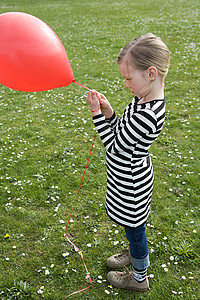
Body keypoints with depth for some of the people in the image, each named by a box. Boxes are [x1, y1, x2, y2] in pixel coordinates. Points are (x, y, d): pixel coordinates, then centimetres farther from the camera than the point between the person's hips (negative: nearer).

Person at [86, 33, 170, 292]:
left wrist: (97, 113, -18)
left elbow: (115, 147, -23)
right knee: (132, 225, 31)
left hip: (131, 183, -8)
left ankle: (139, 278, 40)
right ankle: (133, 252, 58)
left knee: (134, 228, 15)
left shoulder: (146, 115, -35)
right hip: (133, 176, 8)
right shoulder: (145, 98, -4)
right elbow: (123, 132, 4)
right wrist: (108, 112, -13)